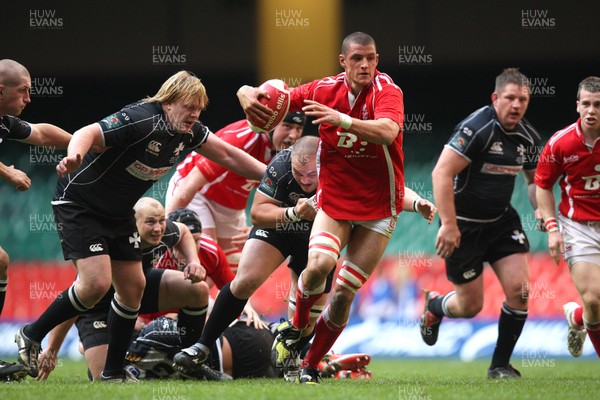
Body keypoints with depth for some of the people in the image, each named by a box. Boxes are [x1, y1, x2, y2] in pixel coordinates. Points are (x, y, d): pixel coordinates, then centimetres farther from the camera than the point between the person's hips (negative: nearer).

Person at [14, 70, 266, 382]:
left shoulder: (188, 131, -5)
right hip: (79, 203, -9)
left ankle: (113, 374, 14)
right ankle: (31, 336, 0)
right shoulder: (139, 121, -30)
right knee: (96, 283, -20)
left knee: (132, 287, 4)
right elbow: (88, 134, -42)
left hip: (118, 213, 9)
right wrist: (74, 157, -63)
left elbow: (228, 155, 8)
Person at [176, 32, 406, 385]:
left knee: (343, 294, -5)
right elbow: (277, 100, 3)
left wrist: (342, 120, -51)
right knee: (319, 264, -25)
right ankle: (297, 329, 3)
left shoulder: (387, 90, -16)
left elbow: (388, 131, -37)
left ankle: (311, 366, 12)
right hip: (333, 201, 2)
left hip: (378, 207, -2)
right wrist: (249, 95, -22)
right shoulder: (326, 89, -4)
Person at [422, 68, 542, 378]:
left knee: (519, 289, -10)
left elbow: (535, 179, 19)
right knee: (470, 306, 2)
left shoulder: (528, 137, 1)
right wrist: (449, 225, -28)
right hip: (464, 224, -6)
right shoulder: (477, 128, -21)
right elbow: (441, 173, -25)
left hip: (501, 220, 6)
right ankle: (434, 306, 39)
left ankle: (500, 364, 6)